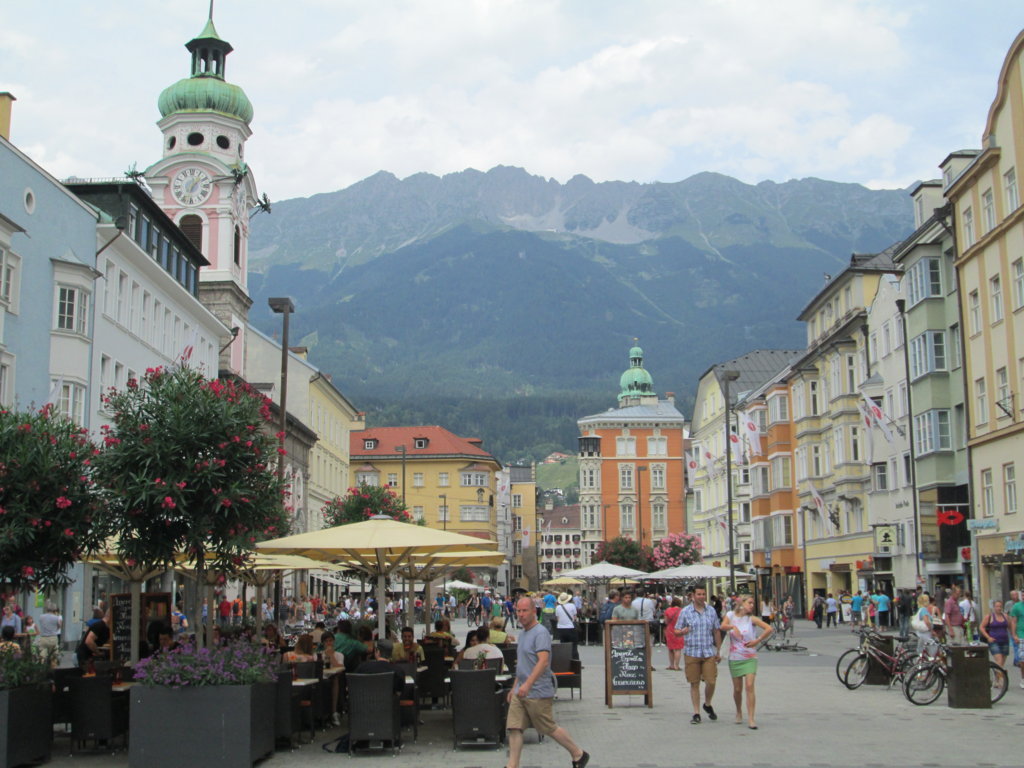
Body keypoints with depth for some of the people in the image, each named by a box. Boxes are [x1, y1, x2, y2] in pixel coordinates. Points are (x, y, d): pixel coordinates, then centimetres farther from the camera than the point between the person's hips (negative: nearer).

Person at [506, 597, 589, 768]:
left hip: (537, 692, -8)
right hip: (521, 692, 8)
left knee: (550, 728, 3)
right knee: (514, 728, 0)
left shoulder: (540, 632, -15)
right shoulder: (523, 633, 15)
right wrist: (514, 688, 23)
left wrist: (527, 684, -36)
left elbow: (543, 661, -27)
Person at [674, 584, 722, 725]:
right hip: (691, 652, -2)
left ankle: (707, 705, 26)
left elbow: (717, 632, 14)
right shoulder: (685, 612, 1)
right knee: (694, 684, 2)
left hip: (709, 652, 2)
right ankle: (696, 713, 11)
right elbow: (676, 631, 5)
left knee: (711, 682, -2)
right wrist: (683, 631, -19)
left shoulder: (711, 611, 8)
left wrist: (718, 651, 12)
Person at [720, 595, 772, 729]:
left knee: (749, 686, -14)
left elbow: (769, 628, -13)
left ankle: (750, 719, -14)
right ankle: (739, 711, 35)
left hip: (750, 657, -2)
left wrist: (757, 640, -13)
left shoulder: (752, 619, -3)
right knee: (737, 689, 8)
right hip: (734, 658, 2)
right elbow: (723, 626, -12)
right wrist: (733, 626, -26)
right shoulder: (731, 615, 4)